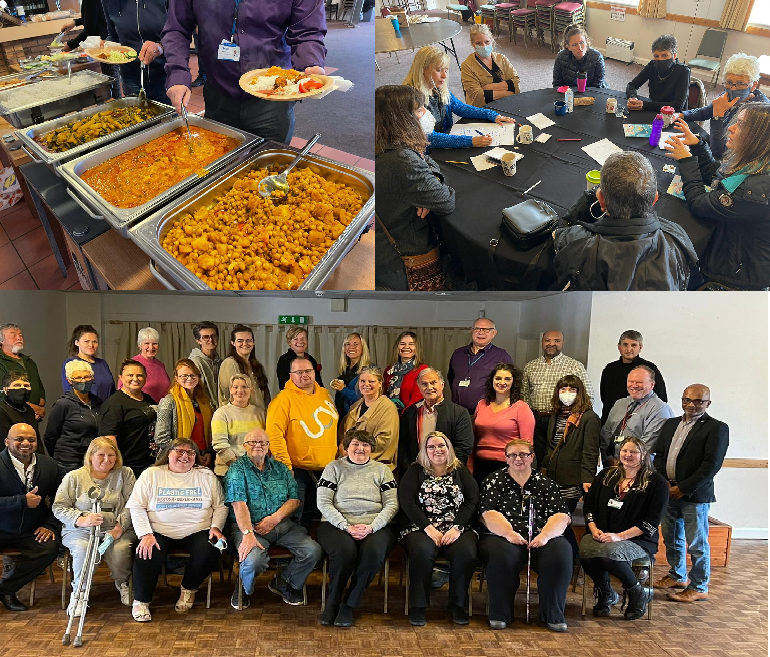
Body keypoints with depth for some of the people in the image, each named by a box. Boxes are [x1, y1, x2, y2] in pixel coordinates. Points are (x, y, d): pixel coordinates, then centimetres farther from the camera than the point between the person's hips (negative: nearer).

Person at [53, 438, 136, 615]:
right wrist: (82, 520, -15)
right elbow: (59, 507, 3)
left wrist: (119, 528, -15)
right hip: (80, 531, 0)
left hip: (118, 529, 0)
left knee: (120, 550, -30)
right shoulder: (74, 477, 7)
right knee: (82, 548, -33)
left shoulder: (125, 474, 8)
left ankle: (122, 583, 4)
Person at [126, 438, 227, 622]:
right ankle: (141, 601, -1)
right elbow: (136, 506, 0)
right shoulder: (151, 474, 4)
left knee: (210, 552, -26)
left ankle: (188, 589, 5)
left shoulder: (206, 476, 8)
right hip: (160, 533, -1)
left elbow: (220, 506, 10)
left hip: (197, 532, 1)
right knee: (147, 555, -29)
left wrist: (215, 527, -7)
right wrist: (146, 534, -13)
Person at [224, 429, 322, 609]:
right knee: (253, 559, -34)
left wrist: (275, 518, -10)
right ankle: (244, 590, 5)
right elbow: (239, 504, -12)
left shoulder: (280, 469, 15)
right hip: (248, 526, -4)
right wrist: (248, 534, -26)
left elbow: (294, 499, 8)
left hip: (282, 525, 4)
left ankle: (283, 583, 12)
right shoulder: (237, 469, 1)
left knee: (313, 550, -17)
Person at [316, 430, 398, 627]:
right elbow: (323, 503, 1)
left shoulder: (382, 470, 15)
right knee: (345, 549, -34)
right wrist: (347, 527, -12)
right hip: (337, 524, -1)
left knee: (374, 551, -32)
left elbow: (392, 504, 5)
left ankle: (348, 604, -12)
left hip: (375, 526, 1)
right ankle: (333, 601, -8)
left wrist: (371, 527, -11)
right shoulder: (334, 468, 11)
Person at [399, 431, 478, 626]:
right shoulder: (415, 471, 10)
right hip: (421, 528, -1)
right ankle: (418, 606, -16)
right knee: (423, 550, -34)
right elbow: (406, 502, -2)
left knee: (466, 551, -30)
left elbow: (472, 502, 4)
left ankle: (458, 605, -9)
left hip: (456, 529, 2)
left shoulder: (461, 471, 15)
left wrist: (457, 528, -11)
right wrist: (429, 528, -13)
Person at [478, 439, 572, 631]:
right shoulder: (494, 481, 12)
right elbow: (489, 514, -1)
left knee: (561, 554, -28)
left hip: (541, 538, 2)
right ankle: (500, 615, -16)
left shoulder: (546, 483, 16)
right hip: (503, 537, -2)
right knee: (503, 556, -34)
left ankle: (553, 615, -11)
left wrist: (545, 535, -14)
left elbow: (561, 516, 5)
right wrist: (509, 533, -18)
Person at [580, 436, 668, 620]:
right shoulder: (606, 475, 14)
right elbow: (588, 505, 15)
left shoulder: (656, 482, 0)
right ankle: (606, 593, -1)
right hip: (600, 535, 4)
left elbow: (652, 521, -7)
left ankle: (639, 593, -6)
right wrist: (594, 529, -4)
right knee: (585, 550, -31)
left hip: (637, 540, -3)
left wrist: (619, 536, -15)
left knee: (609, 552, -36)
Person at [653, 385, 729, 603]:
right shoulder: (671, 424, 12)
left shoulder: (716, 428, -8)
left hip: (694, 494, -6)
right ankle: (677, 576, 36)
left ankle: (699, 588, 16)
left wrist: (682, 488, -15)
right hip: (668, 491, 6)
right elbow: (659, 455, 12)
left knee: (697, 544, 3)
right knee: (672, 539, 19)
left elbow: (711, 465, -14)